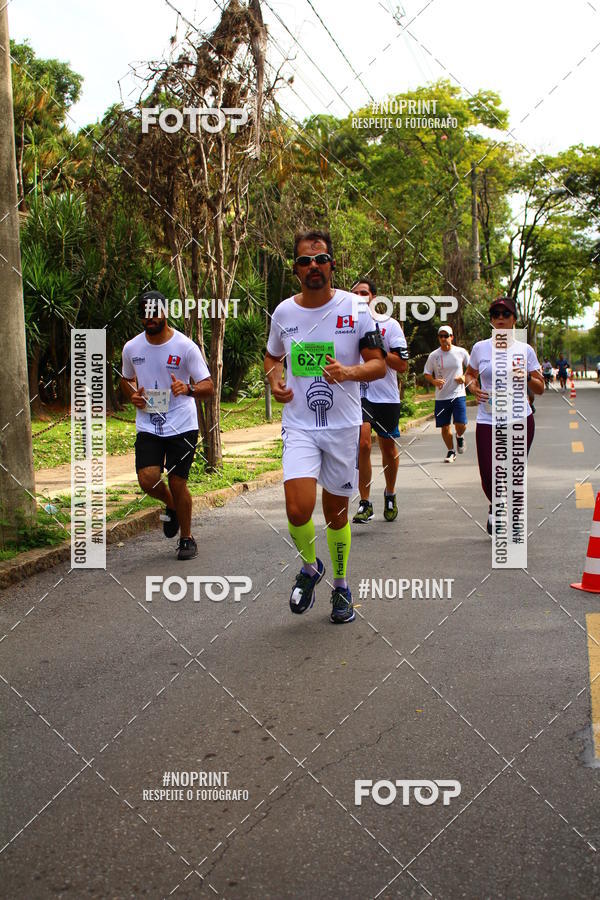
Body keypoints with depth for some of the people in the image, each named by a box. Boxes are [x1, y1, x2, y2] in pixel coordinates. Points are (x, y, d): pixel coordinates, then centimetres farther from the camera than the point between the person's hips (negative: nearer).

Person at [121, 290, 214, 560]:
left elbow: (208, 386, -7)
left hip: (182, 426, -3)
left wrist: (188, 389, -28)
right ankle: (171, 506, 22)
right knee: (148, 479, -14)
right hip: (148, 427, 3)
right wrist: (132, 395, 0)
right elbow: (126, 379, 22)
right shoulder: (131, 348, 4)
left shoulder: (185, 347, -8)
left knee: (177, 483, 0)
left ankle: (187, 538, 22)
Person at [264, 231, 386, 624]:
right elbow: (272, 357, 21)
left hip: (343, 425, -1)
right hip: (299, 425, 1)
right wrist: (276, 380, -1)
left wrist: (348, 372, -23)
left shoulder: (355, 308, -4)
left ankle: (341, 586, 31)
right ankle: (310, 566, 15)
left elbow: (379, 364, -3)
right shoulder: (283, 312, 3)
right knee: (298, 509, -16)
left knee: (337, 512, 9)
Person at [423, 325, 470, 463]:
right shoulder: (433, 355, 1)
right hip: (441, 396, 1)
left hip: (458, 394, -1)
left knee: (460, 425, -12)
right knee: (445, 427, 3)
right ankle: (451, 451, 24)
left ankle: (460, 437, 23)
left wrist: (465, 377, -5)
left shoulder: (461, 352, 0)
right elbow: (427, 373, 9)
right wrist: (434, 381, -11)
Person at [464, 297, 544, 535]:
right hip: (488, 420, 0)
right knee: (489, 477, -5)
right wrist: (473, 387, -1)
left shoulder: (525, 350, 2)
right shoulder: (480, 348, 4)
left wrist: (526, 377, -15)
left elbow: (540, 389, 5)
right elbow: (469, 374, 21)